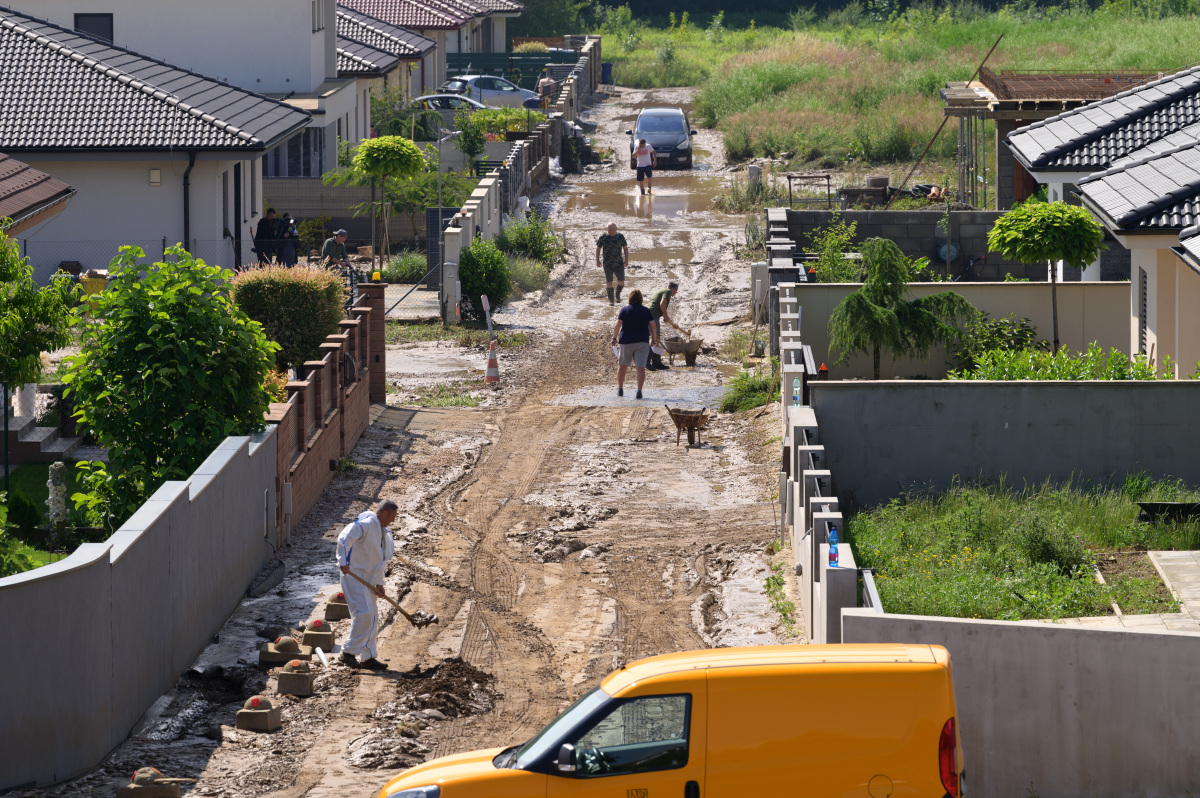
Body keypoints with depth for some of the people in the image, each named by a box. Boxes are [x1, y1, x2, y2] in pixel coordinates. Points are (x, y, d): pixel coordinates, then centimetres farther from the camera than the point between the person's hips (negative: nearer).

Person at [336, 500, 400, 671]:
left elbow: (381, 561, 19)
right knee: (364, 613, -18)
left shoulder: (384, 532, 15)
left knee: (372, 618, 11)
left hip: (367, 579, 10)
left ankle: (368, 657, 18)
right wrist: (344, 562, -31)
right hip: (352, 574, -10)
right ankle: (348, 652, -11)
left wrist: (379, 584, 9)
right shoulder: (366, 524, -14)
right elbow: (344, 539, -26)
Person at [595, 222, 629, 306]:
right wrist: (597, 260, 1)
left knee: (621, 282, -6)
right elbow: (598, 248, 6)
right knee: (609, 282, -9)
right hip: (607, 264, -1)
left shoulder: (620, 237, 0)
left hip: (618, 263, 1)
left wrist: (626, 260, -1)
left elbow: (625, 248, 7)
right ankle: (610, 300, 4)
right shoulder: (603, 237, -3)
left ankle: (618, 294, 23)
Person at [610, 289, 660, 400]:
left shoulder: (625, 310, -2)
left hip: (626, 342, 0)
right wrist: (654, 340, 12)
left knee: (622, 365, 16)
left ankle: (620, 389, 23)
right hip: (642, 342, 0)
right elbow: (653, 327, 2)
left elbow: (617, 325, -9)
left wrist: (614, 338, -1)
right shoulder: (646, 311, 2)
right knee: (640, 367, -3)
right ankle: (639, 390, -15)